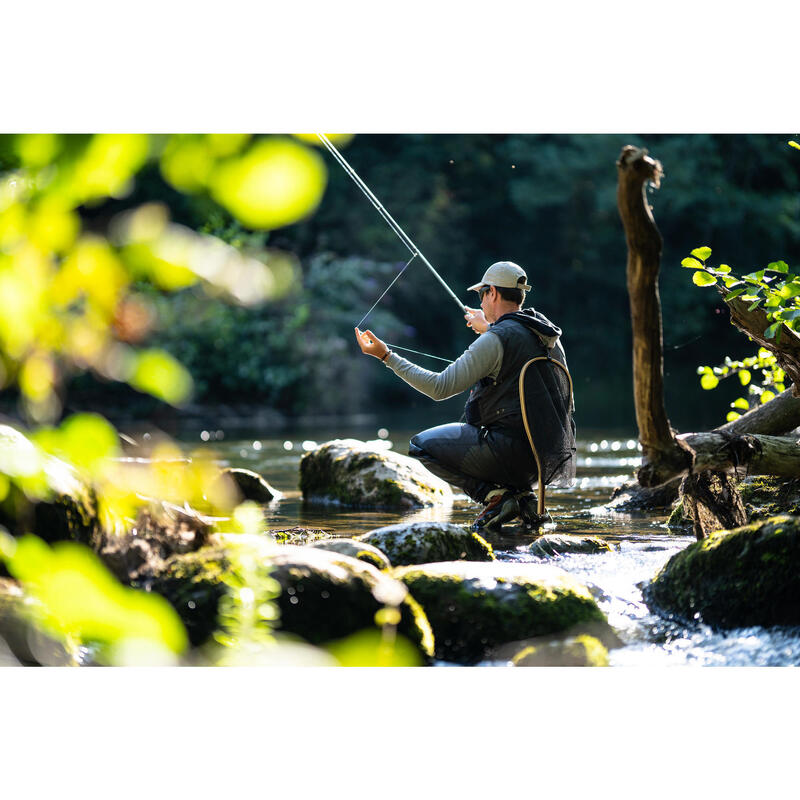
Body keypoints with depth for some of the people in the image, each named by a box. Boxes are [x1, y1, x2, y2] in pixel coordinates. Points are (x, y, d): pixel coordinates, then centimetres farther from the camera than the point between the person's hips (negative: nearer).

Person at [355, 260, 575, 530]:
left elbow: (440, 387, -17)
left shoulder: (497, 339, -16)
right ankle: (521, 494, 10)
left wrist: (386, 356, -12)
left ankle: (494, 494, -6)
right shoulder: (547, 333, 9)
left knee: (422, 445, 6)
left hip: (514, 449, -8)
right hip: (548, 451, 8)